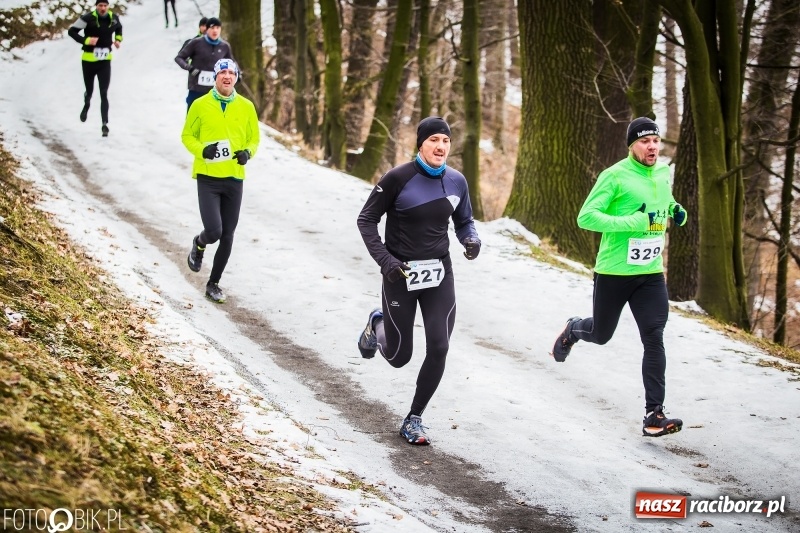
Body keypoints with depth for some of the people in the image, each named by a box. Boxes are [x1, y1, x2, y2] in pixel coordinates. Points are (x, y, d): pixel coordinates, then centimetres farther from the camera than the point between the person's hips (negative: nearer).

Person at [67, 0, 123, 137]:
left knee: (104, 94, -7)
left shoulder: (113, 18, -2)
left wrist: (118, 39, 5)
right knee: (89, 91, 15)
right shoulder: (88, 18, -16)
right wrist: (86, 40, -23)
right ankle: (86, 105, 51)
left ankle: (105, 124, -8)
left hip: (105, 61, 1)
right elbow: (71, 31, -11)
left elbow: (119, 27, 22)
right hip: (89, 61, -1)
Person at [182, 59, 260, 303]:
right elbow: (187, 136, 3)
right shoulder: (200, 105, -3)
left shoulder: (246, 107, 3)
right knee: (213, 231, -15)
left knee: (227, 236, 7)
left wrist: (247, 153, -10)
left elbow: (254, 138, 11)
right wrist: (202, 150, -16)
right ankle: (199, 245, 22)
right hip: (208, 177, -3)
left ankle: (213, 283, 24)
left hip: (234, 178, 3)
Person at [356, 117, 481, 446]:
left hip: (439, 275, 3)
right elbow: (367, 219, -6)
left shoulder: (456, 181, -1)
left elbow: (464, 221, 13)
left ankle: (414, 419, 11)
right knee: (398, 356, 6)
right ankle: (377, 325, 43)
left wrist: (472, 240, -10)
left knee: (438, 350, -7)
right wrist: (384, 259, -18)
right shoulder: (398, 179, -14)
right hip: (400, 274, -3)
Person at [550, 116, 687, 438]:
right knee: (601, 335, 14)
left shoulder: (663, 172, 6)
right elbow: (586, 217, -20)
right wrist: (632, 222, -27)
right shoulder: (615, 176, -14)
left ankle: (654, 415, -10)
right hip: (614, 273, -4)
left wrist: (676, 212, 4)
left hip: (651, 274, 4)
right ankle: (572, 330, 51)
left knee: (654, 340, -9)